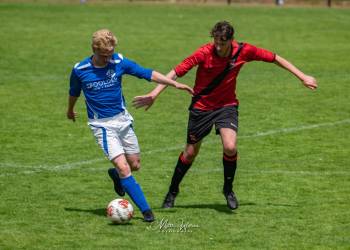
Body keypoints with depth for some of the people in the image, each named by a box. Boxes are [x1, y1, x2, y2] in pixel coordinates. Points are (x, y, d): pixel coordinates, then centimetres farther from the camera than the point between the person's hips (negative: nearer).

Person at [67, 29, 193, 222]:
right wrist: (70, 110, 27)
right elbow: (74, 92, 10)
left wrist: (175, 84, -5)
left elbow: (147, 73, -1)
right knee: (123, 167, -15)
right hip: (102, 125, -4)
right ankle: (145, 209, -11)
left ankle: (115, 175, 43)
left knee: (135, 165, 8)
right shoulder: (80, 70, -11)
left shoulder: (119, 62, -8)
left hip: (122, 119, 4)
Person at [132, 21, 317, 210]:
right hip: (201, 107, -1)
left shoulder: (243, 51, -15)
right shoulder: (204, 53, -22)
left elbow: (274, 58, -2)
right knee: (190, 153, 8)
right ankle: (173, 191, 32)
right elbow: (176, 72, -20)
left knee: (230, 147, -22)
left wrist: (302, 77, 1)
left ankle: (228, 188, 3)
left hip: (227, 106, 1)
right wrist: (154, 94, -29)